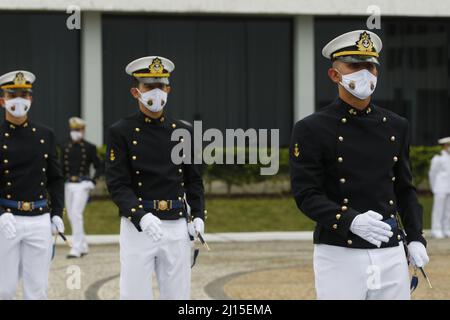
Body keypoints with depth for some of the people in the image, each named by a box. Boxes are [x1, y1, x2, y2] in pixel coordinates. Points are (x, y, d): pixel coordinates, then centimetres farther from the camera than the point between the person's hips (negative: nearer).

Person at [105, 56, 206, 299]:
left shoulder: (183, 132, 10)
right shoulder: (121, 132, -3)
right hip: (138, 227, -4)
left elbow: (193, 179, 15)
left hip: (177, 227, 4)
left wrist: (198, 215, 0)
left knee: (178, 296, 6)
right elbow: (117, 184, -9)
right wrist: (141, 217, -25)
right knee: (135, 295, -3)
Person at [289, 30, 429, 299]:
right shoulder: (311, 130, -3)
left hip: (392, 254, 4)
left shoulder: (397, 126, 12)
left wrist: (415, 238, 6)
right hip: (340, 255, -4)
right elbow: (306, 194, -9)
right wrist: (352, 221, -25)